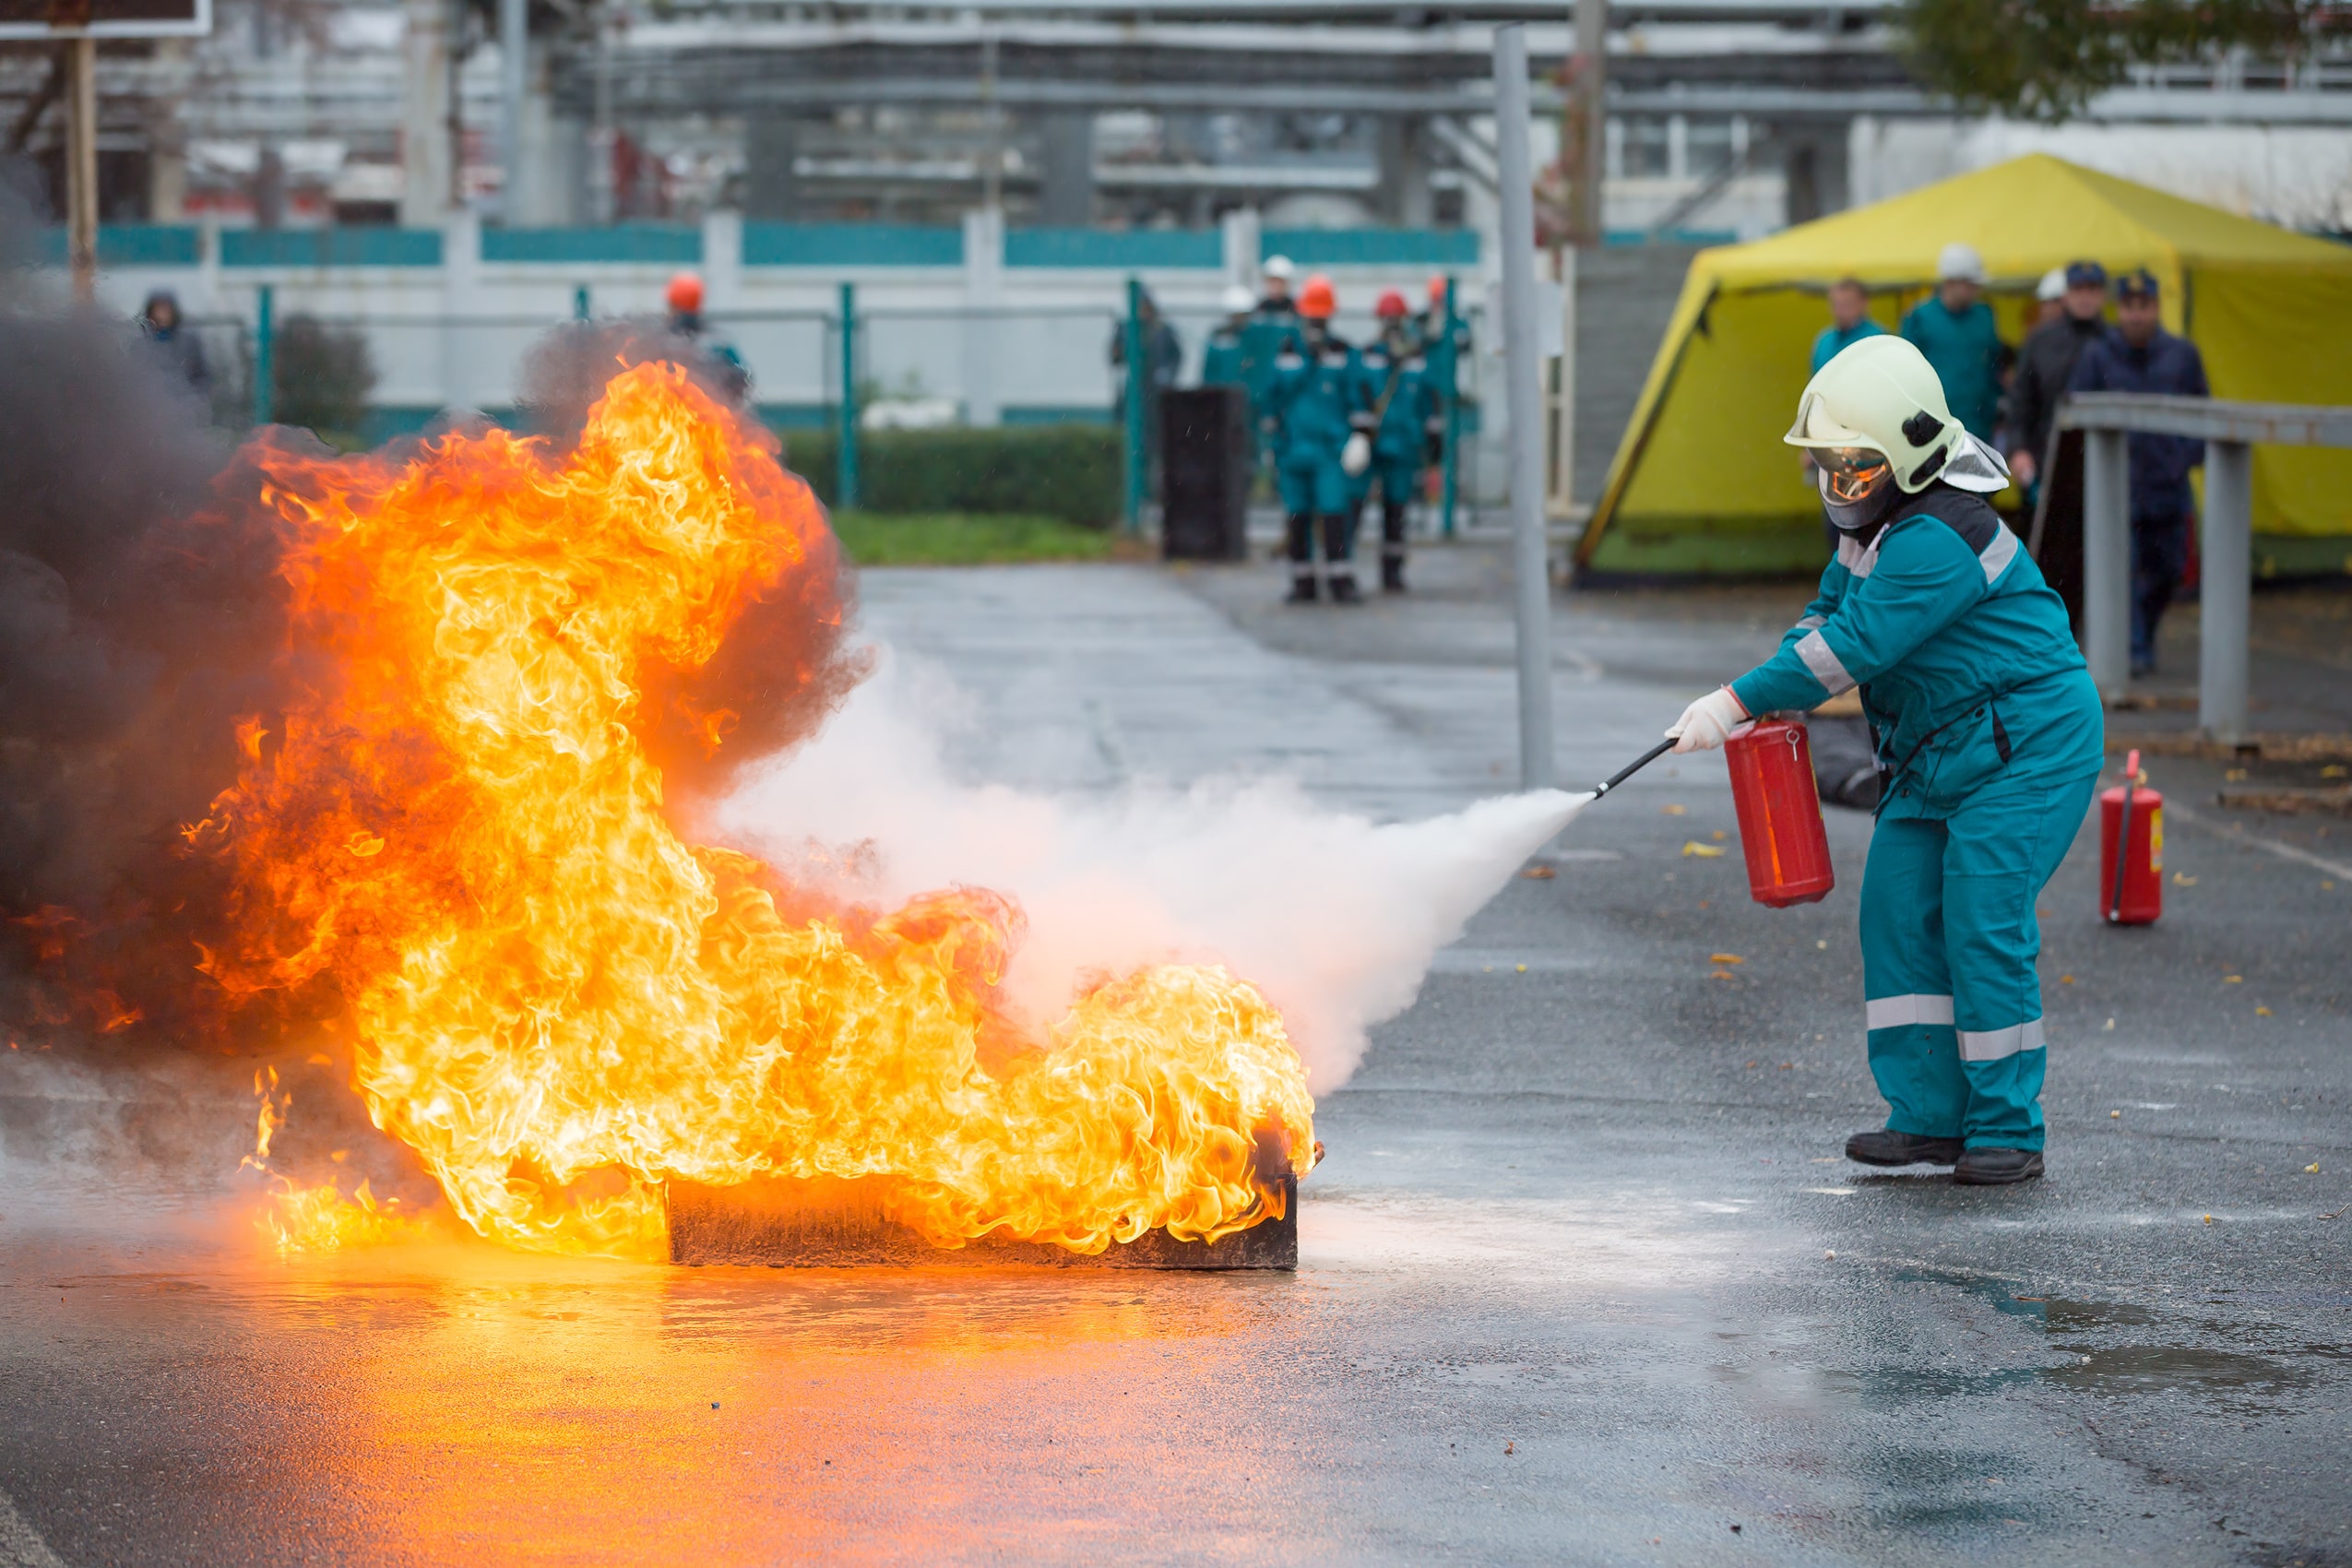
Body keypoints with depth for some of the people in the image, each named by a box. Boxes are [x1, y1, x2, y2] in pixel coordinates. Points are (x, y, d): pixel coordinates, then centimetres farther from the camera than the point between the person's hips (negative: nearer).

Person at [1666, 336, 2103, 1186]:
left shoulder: (1938, 542, -25)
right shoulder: (1877, 522, 8)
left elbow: (1856, 645, -29)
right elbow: (1831, 614, 18)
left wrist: (1740, 701, -26)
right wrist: (1776, 694, -2)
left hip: (2026, 746, -10)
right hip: (1936, 754, 10)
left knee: (1983, 924, -12)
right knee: (1899, 914, 3)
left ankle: (2008, 1129, -3)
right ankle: (1930, 1114, 8)